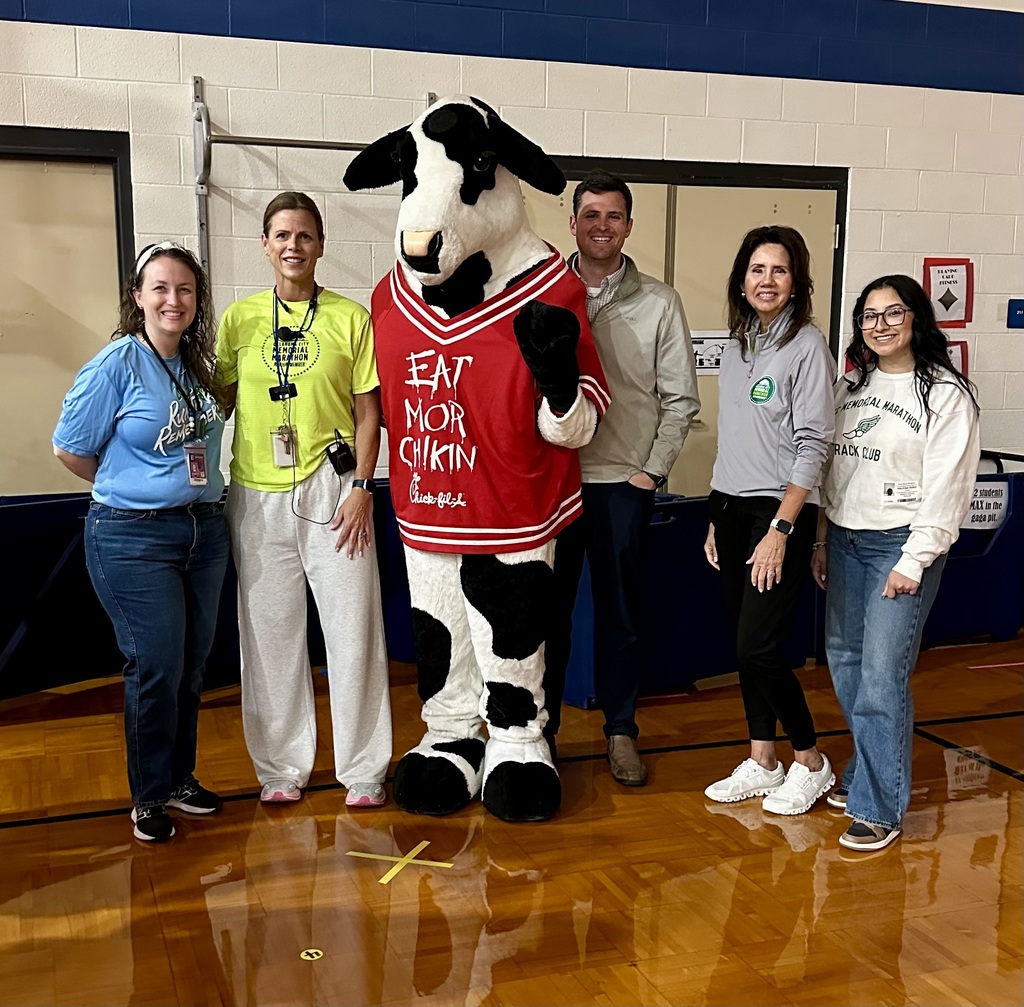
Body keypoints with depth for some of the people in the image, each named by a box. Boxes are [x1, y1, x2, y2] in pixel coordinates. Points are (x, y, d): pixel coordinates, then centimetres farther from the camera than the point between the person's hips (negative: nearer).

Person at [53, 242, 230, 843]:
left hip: (205, 531, 6)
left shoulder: (200, 365, 7)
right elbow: (71, 449, -5)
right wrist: (132, 490, 4)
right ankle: (150, 797, 15)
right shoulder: (117, 365, -11)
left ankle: (181, 778, 29)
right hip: (133, 539, -6)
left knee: (193, 665, 12)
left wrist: (197, 493, 10)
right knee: (156, 668, -2)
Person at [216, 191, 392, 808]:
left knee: (353, 628, 1)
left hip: (331, 490, -2)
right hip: (257, 496, 2)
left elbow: (368, 411, 1)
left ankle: (365, 769, 15)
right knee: (270, 633, 8)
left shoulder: (352, 318, 2)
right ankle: (282, 767, 23)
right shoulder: (239, 319, 7)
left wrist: (361, 487, -6)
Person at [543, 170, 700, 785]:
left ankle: (621, 730, 23)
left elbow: (681, 398, 3)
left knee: (622, 613, 8)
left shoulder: (658, 302, 2)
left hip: (625, 482, 0)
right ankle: (540, 727, 21)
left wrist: (652, 471, -3)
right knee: (547, 608, 7)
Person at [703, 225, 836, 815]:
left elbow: (813, 446, -14)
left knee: (759, 646, -8)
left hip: (781, 511, -7)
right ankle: (761, 763, 22)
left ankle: (811, 762, 11)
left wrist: (778, 531, -17)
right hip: (731, 507, 7)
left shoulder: (807, 345, -9)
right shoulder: (738, 346, 12)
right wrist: (717, 518, 13)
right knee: (744, 644, 10)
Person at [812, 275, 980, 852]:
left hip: (901, 544, -7)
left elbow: (947, 486, -12)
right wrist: (822, 540, 13)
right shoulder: (852, 386, 12)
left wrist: (914, 561, -15)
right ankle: (869, 770, 29)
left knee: (882, 675, -10)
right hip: (845, 538, 7)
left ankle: (879, 809, 0)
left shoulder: (946, 393, -8)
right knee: (844, 660, 11)